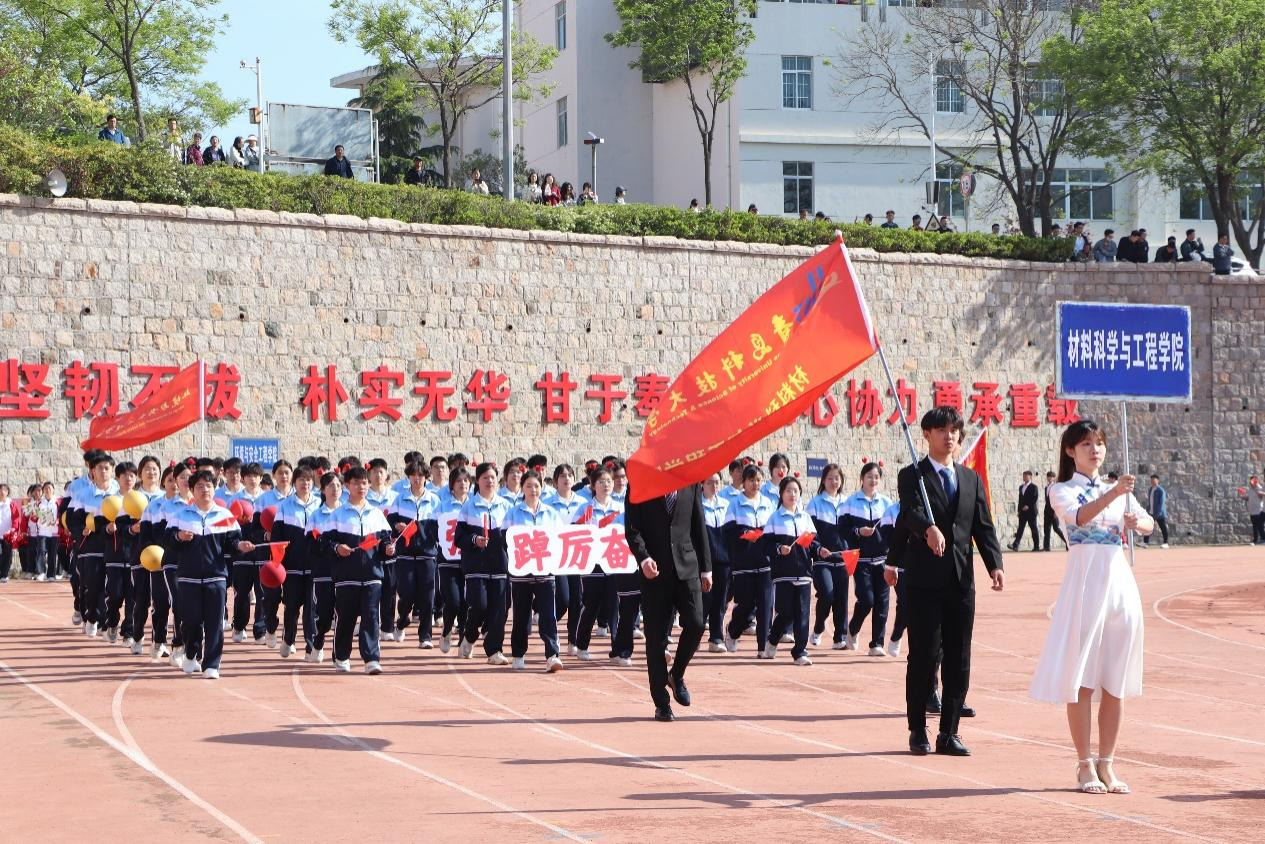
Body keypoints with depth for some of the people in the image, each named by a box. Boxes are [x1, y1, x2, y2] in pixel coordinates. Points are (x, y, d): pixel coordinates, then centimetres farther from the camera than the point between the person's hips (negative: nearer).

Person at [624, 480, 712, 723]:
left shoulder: (691, 483, 9)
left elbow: (699, 527, 12)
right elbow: (631, 528, -4)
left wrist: (706, 567, 9)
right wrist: (643, 557, -20)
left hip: (687, 567, 2)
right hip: (654, 570, -2)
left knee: (695, 624, -12)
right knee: (656, 637, 0)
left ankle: (677, 675, 15)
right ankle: (662, 703, 8)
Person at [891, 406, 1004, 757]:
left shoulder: (971, 479, 16)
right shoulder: (912, 476, 0)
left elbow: (983, 525, 9)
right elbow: (912, 510, -20)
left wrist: (995, 565, -7)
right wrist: (930, 529, -43)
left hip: (961, 580, 5)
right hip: (925, 581, -4)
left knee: (959, 660, 4)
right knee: (923, 657, -2)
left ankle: (949, 733, 11)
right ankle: (918, 731, 8)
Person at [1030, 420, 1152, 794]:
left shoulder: (1118, 489, 17)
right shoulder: (1062, 491, 2)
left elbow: (1149, 525, 8)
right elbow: (1079, 517, -19)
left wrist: (1137, 521, -15)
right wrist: (1113, 495, -34)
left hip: (1120, 582, 5)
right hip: (1085, 583, -5)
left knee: (1115, 681, 5)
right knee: (1081, 678, -5)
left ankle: (1105, 763, 12)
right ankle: (1085, 764, 2)